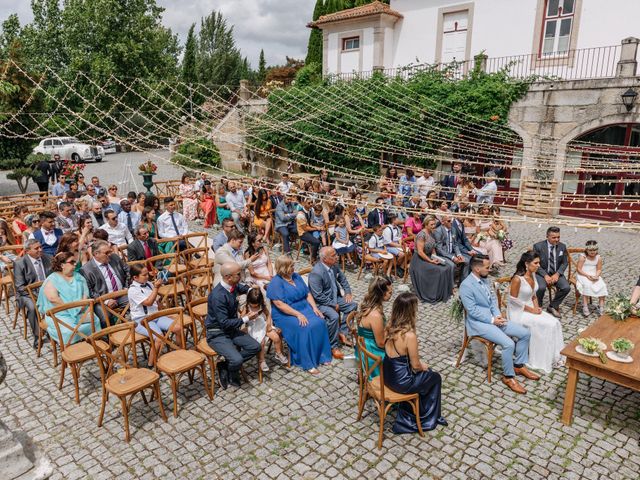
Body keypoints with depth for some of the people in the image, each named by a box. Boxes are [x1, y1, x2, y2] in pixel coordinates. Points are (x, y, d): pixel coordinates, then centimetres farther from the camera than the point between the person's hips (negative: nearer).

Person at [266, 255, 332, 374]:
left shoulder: (296, 276, 8)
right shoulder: (276, 282, -14)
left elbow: (308, 293, 12)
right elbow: (279, 304, -22)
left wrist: (314, 307, -3)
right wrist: (298, 314, -25)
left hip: (304, 308, 7)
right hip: (286, 314, -6)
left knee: (320, 323, -18)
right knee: (304, 328, -29)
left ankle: (321, 355, -5)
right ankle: (308, 363, -17)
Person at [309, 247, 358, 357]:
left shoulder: (334, 265, -3)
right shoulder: (316, 273, -28)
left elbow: (342, 279, 16)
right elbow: (318, 296, -26)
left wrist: (348, 292, 3)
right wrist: (333, 305, -19)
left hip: (335, 298, 9)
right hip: (321, 302, -9)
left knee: (352, 305, 3)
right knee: (334, 316, -30)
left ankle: (342, 333, 9)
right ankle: (334, 346, -13)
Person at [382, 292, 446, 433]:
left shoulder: (389, 326, -6)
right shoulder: (410, 335, -29)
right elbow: (415, 366, -15)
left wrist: (419, 363, 12)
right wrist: (424, 367, 6)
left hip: (387, 375, 7)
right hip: (400, 382, -7)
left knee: (425, 373, 30)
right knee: (435, 377, 19)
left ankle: (409, 414, 39)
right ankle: (429, 418, 38)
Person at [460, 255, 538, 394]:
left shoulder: (484, 279, 7)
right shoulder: (466, 286, -20)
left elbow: (493, 299, 12)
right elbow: (473, 311, -21)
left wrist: (498, 315, -5)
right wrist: (492, 320, -18)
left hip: (493, 318, 9)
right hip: (479, 323, -9)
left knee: (525, 333, 1)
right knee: (508, 344, -25)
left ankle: (519, 365, 17)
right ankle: (508, 376, -4)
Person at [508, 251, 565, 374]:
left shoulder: (533, 274, 2)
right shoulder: (517, 279, -24)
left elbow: (533, 295, 14)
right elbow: (513, 300, -19)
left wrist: (537, 307, -2)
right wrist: (531, 310, -15)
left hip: (531, 308, 8)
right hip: (518, 312, -8)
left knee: (555, 323, -9)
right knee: (546, 326, -19)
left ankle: (555, 356, 2)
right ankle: (545, 360, -2)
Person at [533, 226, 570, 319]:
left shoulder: (562, 246, 1)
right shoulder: (538, 246, -10)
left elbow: (565, 263, 6)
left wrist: (557, 274, -12)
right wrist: (545, 275, -20)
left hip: (556, 273, 4)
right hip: (542, 273, -4)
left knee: (566, 287, -22)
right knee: (541, 288, -32)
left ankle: (553, 306, 3)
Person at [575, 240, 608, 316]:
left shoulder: (598, 258, 4)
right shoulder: (583, 257, -8)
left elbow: (599, 270, 4)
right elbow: (578, 269, -11)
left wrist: (596, 276, -17)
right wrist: (587, 275, -22)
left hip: (594, 276, 4)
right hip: (583, 275, -4)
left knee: (602, 286, -21)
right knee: (587, 285, -33)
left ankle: (601, 307, -13)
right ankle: (585, 307, -29)